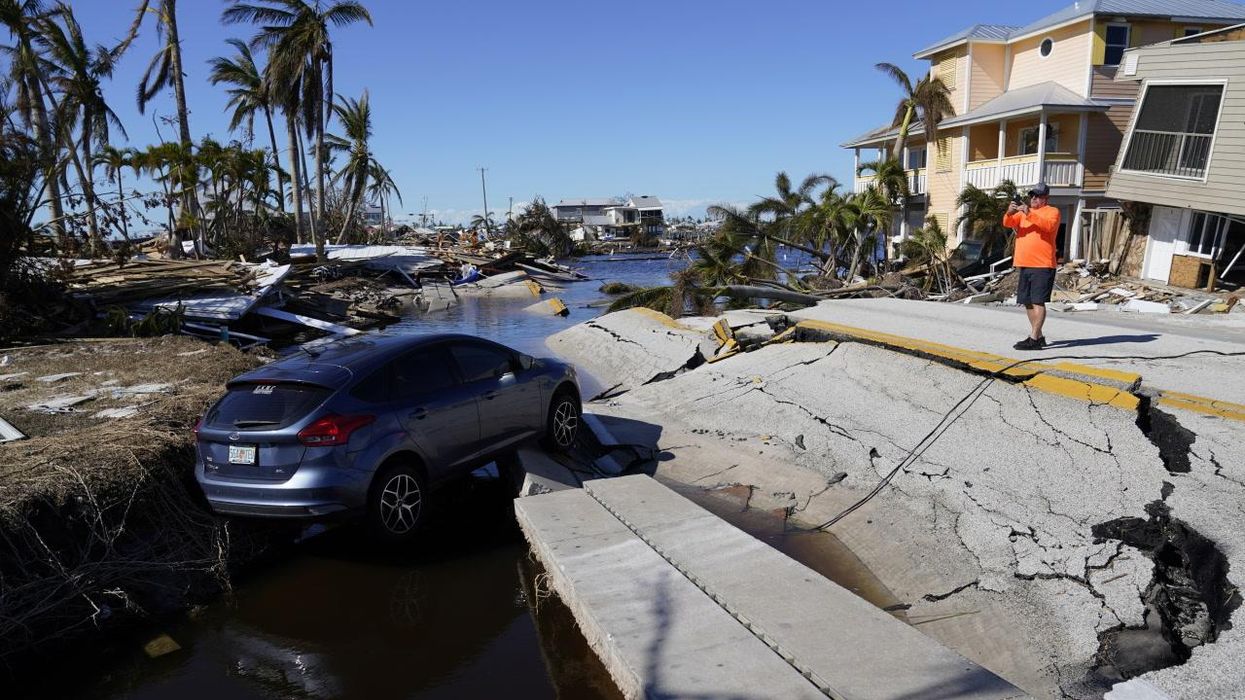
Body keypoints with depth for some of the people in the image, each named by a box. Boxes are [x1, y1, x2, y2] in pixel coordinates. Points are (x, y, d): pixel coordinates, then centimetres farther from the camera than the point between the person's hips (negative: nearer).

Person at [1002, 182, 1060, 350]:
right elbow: (1008, 223, 3)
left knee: (1038, 301, -10)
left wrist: (1029, 214, -27)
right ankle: (1039, 336, 20)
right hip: (1024, 265, 7)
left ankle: (1034, 339, -12)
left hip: (1042, 265, -7)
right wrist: (1010, 213, -18)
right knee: (1028, 302, 9)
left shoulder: (1052, 211, 1)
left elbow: (1049, 225, -19)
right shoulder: (1023, 211, 18)